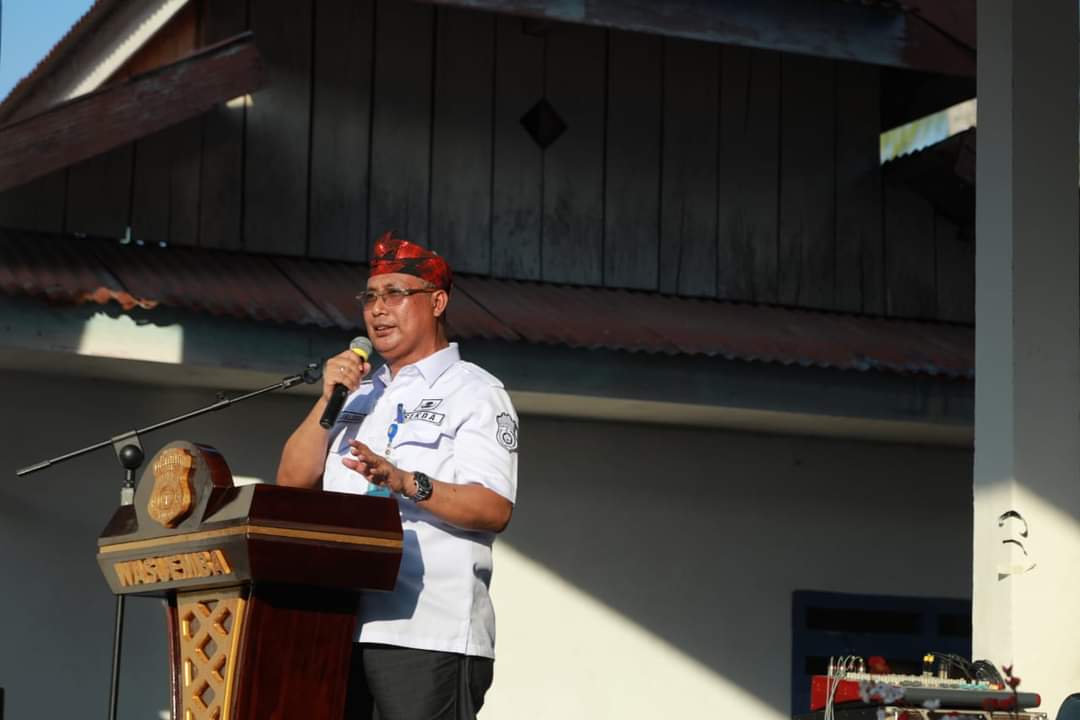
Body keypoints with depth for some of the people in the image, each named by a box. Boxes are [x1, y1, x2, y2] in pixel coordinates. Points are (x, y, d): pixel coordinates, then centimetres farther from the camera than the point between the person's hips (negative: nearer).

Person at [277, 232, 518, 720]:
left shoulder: (474, 393, 2)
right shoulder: (361, 393, 23)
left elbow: (494, 510, -11)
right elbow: (292, 482, 14)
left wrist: (405, 483, -25)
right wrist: (328, 400, 3)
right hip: (343, 628, 6)